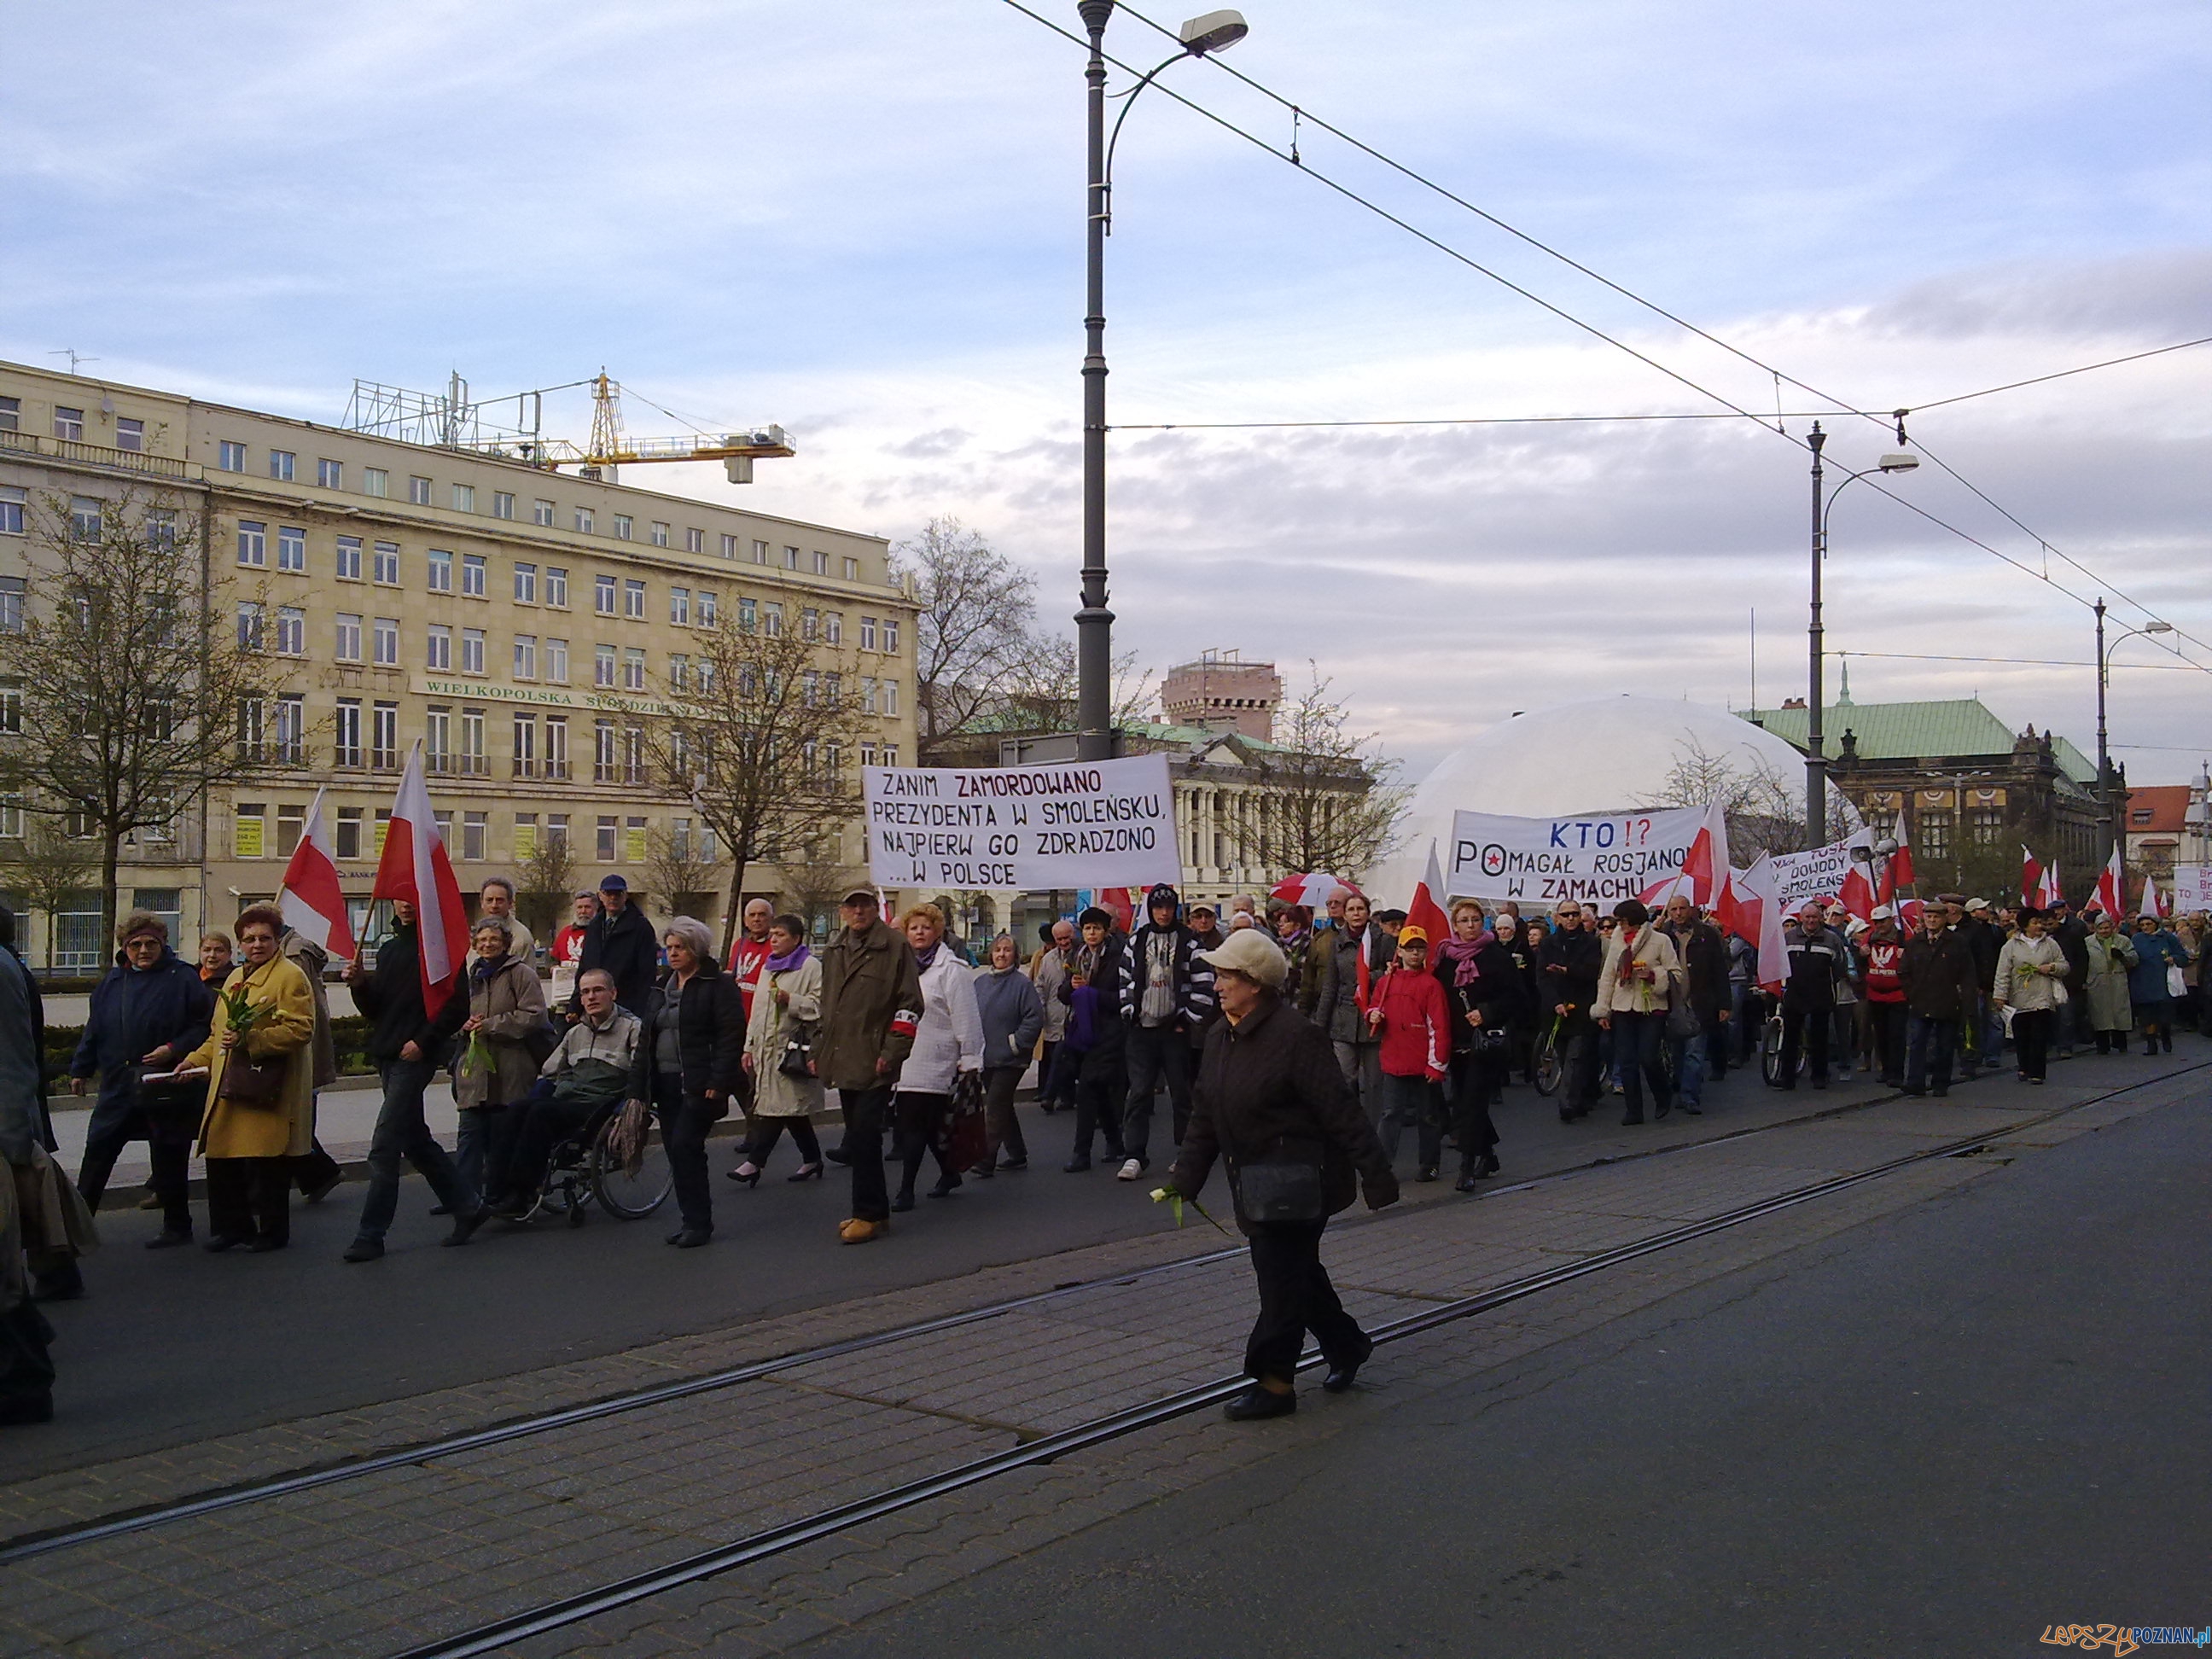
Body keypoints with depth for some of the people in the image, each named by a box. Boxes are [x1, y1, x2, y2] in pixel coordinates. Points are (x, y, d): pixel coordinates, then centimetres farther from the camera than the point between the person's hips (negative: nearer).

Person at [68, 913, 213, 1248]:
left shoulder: (183, 978, -7)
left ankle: (177, 1227, 16)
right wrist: (80, 1069, 15)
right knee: (98, 1151, 5)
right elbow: (94, 1029, 16)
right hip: (118, 1085, 5)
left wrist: (174, 1050, -17)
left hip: (167, 1086, -5)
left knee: (169, 1158, 4)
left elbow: (206, 1025, -8)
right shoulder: (113, 981, 9)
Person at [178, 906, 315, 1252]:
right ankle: (232, 1227, 22)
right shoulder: (235, 978, 21)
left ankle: (272, 1232, 9)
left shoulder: (290, 977, -6)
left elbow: (300, 1030, -18)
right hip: (228, 1091, 8)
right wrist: (195, 1060, 17)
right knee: (221, 1162, 9)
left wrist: (250, 1041, -24)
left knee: (267, 1168, -3)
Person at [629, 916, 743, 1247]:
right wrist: (639, 1087, 13)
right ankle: (693, 1220, 16)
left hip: (699, 1085, -8)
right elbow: (647, 1040, 19)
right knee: (676, 1152, 7)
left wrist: (718, 1083, -19)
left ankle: (698, 1223, -5)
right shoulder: (661, 989, 18)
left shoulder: (718, 986, -5)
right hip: (666, 1083, 8)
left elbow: (731, 1037, -12)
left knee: (684, 1146, -14)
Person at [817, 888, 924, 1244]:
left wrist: (891, 1052, -14)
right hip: (843, 1064, 7)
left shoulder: (894, 947, -6)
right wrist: (819, 1051, 17)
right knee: (858, 1140, 12)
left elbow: (910, 1004, -9)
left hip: (874, 1064, -7)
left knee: (864, 1138, -10)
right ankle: (874, 1212, 21)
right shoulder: (832, 952, 15)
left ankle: (869, 1214, -2)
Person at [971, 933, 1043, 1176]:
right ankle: (1017, 1154, 26)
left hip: (1009, 1059, -6)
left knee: (995, 1108, -10)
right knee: (1003, 1107, 15)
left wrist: (1016, 1043, -13)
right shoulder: (980, 982, 9)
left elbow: (1035, 1018, -12)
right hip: (985, 1057, 6)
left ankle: (986, 1161, -10)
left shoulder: (1022, 983, -9)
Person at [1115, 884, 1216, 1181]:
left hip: (1175, 1029, -2)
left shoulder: (1189, 942, -1)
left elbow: (1204, 984, -3)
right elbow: (1125, 980, 14)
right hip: (1142, 1028, 2)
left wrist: (1189, 1020, -6)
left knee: (1182, 1092, 5)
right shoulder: (1136, 941, 9)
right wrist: (1129, 1013, 5)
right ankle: (1134, 1156, -3)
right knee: (1139, 1092, -3)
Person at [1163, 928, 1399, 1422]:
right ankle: (1347, 1345, 38)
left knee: (1282, 1275, -2)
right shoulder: (1220, 1038, 7)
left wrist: (1376, 1177, -16)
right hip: (1255, 1184, 8)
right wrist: (1185, 1179, 8)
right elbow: (1205, 1117, 13)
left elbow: (1341, 1112, -18)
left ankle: (1274, 1382, 9)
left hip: (1297, 1186, -8)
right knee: (1299, 1271, 19)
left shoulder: (1296, 1036, -19)